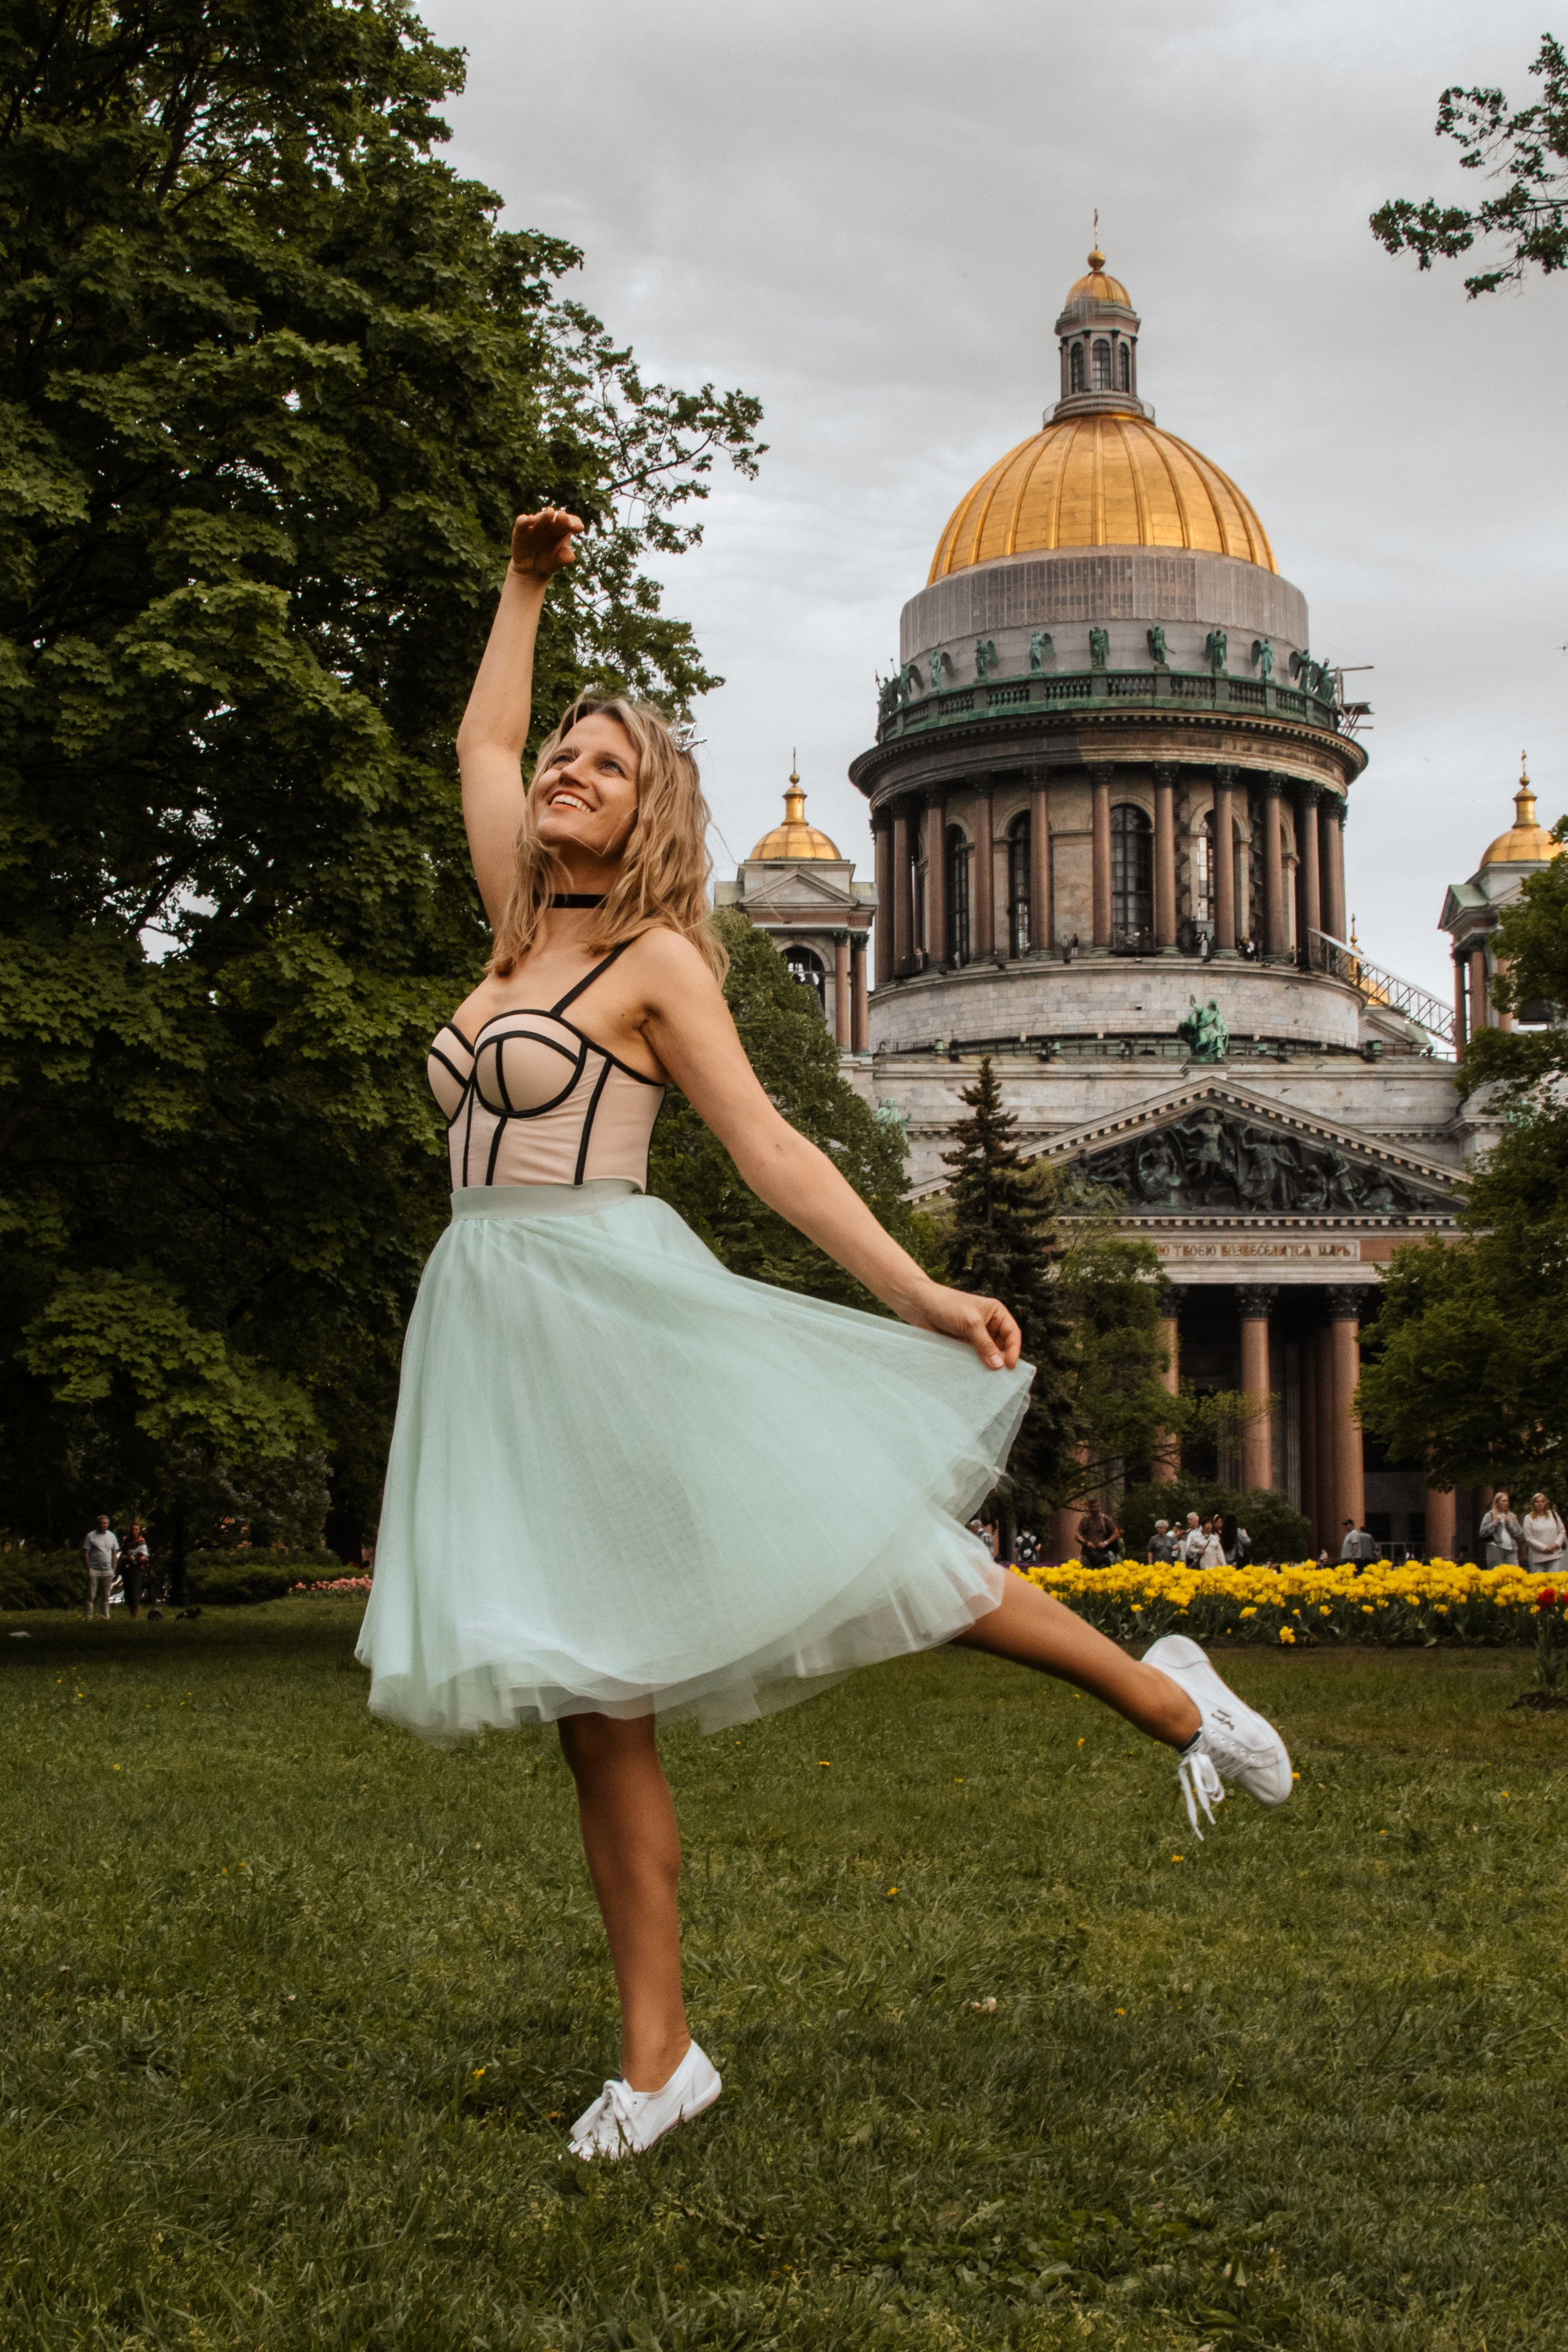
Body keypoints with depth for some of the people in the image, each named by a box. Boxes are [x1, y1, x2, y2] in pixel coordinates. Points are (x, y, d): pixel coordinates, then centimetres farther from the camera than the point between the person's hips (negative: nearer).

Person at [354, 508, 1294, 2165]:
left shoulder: (658, 958, 2)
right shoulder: (520, 929, 17)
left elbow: (768, 1147, -3)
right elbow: (481, 743, 31)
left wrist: (918, 1292, -11)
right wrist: (524, 587, 34)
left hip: (616, 1300, -5)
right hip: (499, 1331, 5)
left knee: (844, 1540, -11)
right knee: (597, 1707, 2)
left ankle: (1160, 1694, 9)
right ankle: (656, 2057, 7)